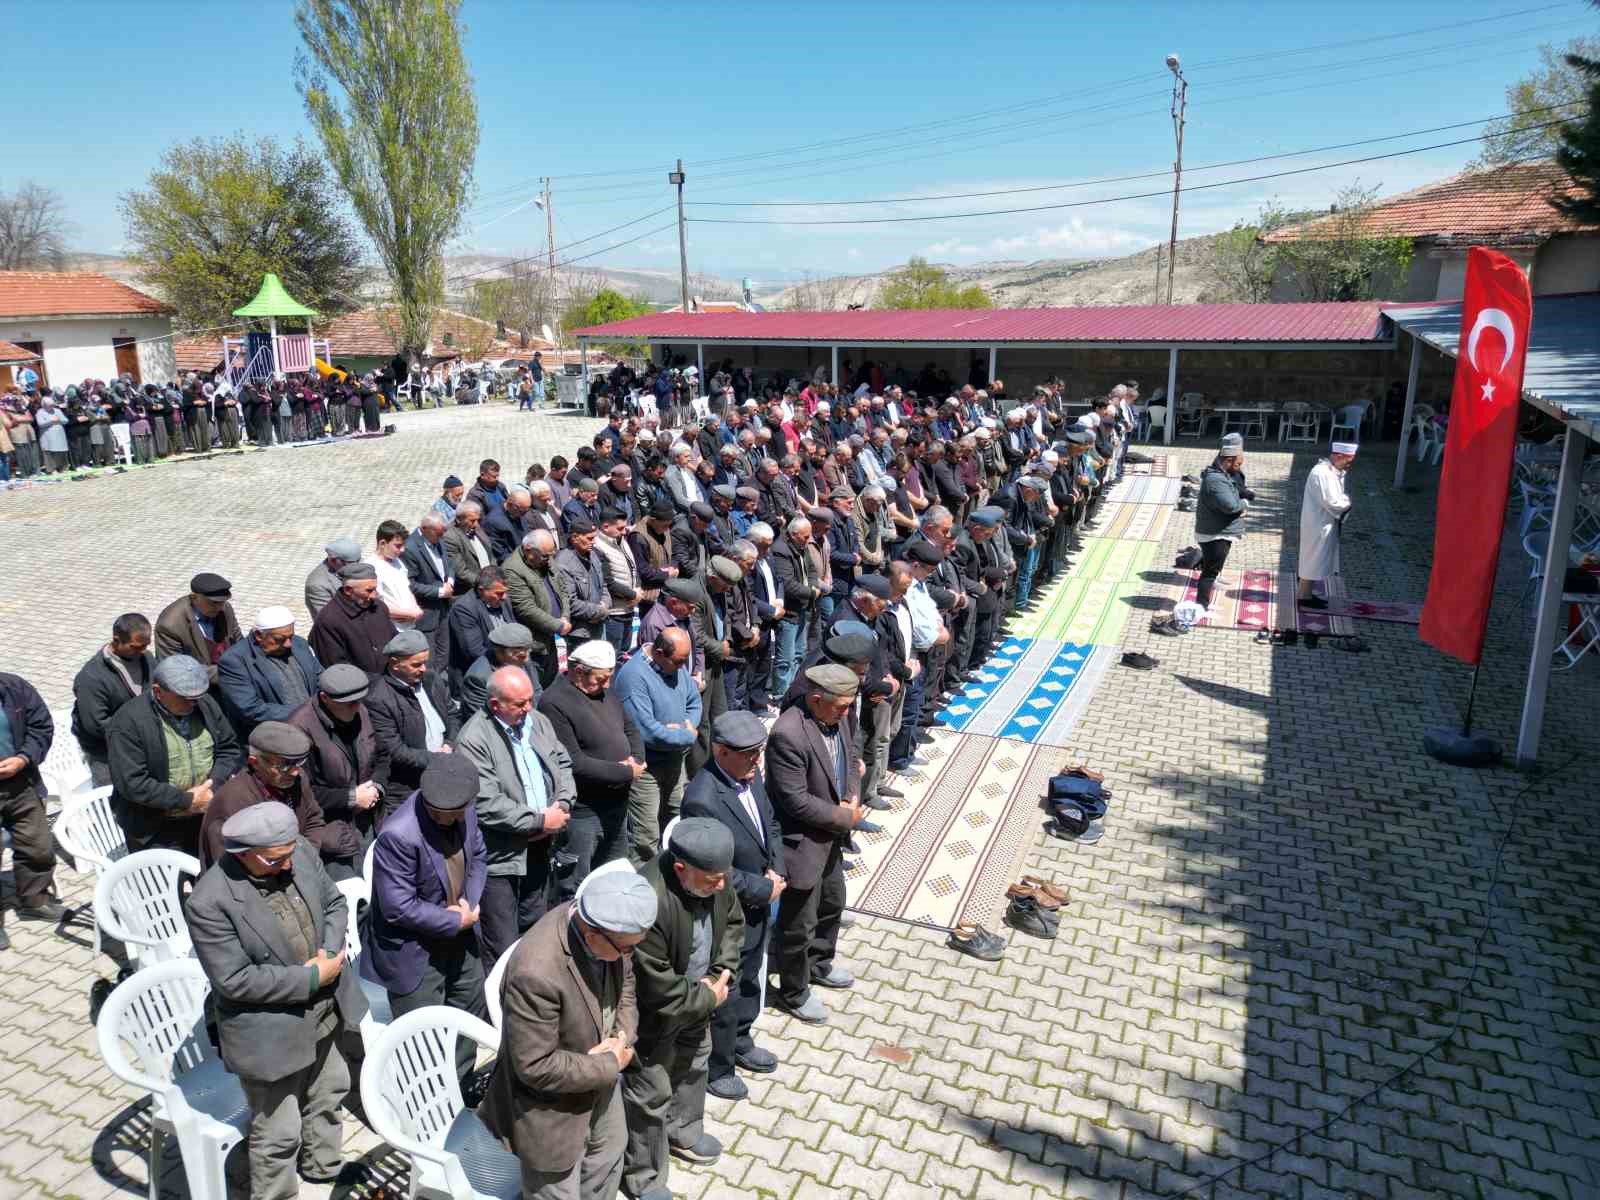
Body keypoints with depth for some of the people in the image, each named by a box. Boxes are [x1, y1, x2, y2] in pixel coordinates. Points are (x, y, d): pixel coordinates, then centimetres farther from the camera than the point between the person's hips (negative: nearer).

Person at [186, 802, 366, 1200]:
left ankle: (323, 1165, 54)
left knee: (329, 1090, 29)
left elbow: (334, 902, 1)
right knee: (278, 1131, 12)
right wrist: (311, 978, -23)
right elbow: (235, 980, -26)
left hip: (323, 1011, 7)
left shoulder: (302, 853, -13)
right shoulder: (210, 902, -29)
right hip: (269, 1033, -7)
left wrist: (329, 952, -16)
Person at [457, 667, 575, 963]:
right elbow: (487, 805, -23)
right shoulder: (473, 740, -19)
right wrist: (540, 821, -17)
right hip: (500, 857, -7)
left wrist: (562, 805, -5)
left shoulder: (537, 721, 5)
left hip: (538, 848, 7)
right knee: (504, 950, 1)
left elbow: (563, 763, 13)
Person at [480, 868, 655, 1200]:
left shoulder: (607, 926, -19)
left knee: (610, 1151, 31)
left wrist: (623, 1038, -17)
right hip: (550, 1109, -7)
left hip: (598, 1078, 7)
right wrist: (610, 1066, -22)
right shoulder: (536, 972, -41)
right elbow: (536, 1067, -31)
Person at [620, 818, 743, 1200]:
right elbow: (659, 992, -33)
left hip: (695, 998, 7)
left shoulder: (712, 875, -18)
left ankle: (682, 1131, 56)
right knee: (651, 1095, 12)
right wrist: (709, 997, -18)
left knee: (693, 1064, 29)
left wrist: (721, 974, -10)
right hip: (653, 1014, -7)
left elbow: (733, 921, 2)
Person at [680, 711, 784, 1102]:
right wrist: (764, 889, -18)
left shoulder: (751, 774, -6)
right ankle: (716, 1069, 36)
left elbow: (771, 825, 9)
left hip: (758, 907, 8)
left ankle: (740, 1043, 51)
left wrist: (776, 870, -6)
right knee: (725, 994, 13)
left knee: (749, 981, 27)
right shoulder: (702, 799, -32)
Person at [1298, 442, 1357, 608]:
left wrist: (1344, 500, -8)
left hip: (1325, 524, 10)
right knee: (1313, 559, -1)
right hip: (1318, 525, -10)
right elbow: (1332, 503, -23)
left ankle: (1307, 593, 26)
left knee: (1316, 560, 16)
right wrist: (1347, 501, -6)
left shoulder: (1333, 471, 8)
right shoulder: (1322, 473, -23)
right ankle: (1304, 596, 8)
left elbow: (1337, 497, 13)